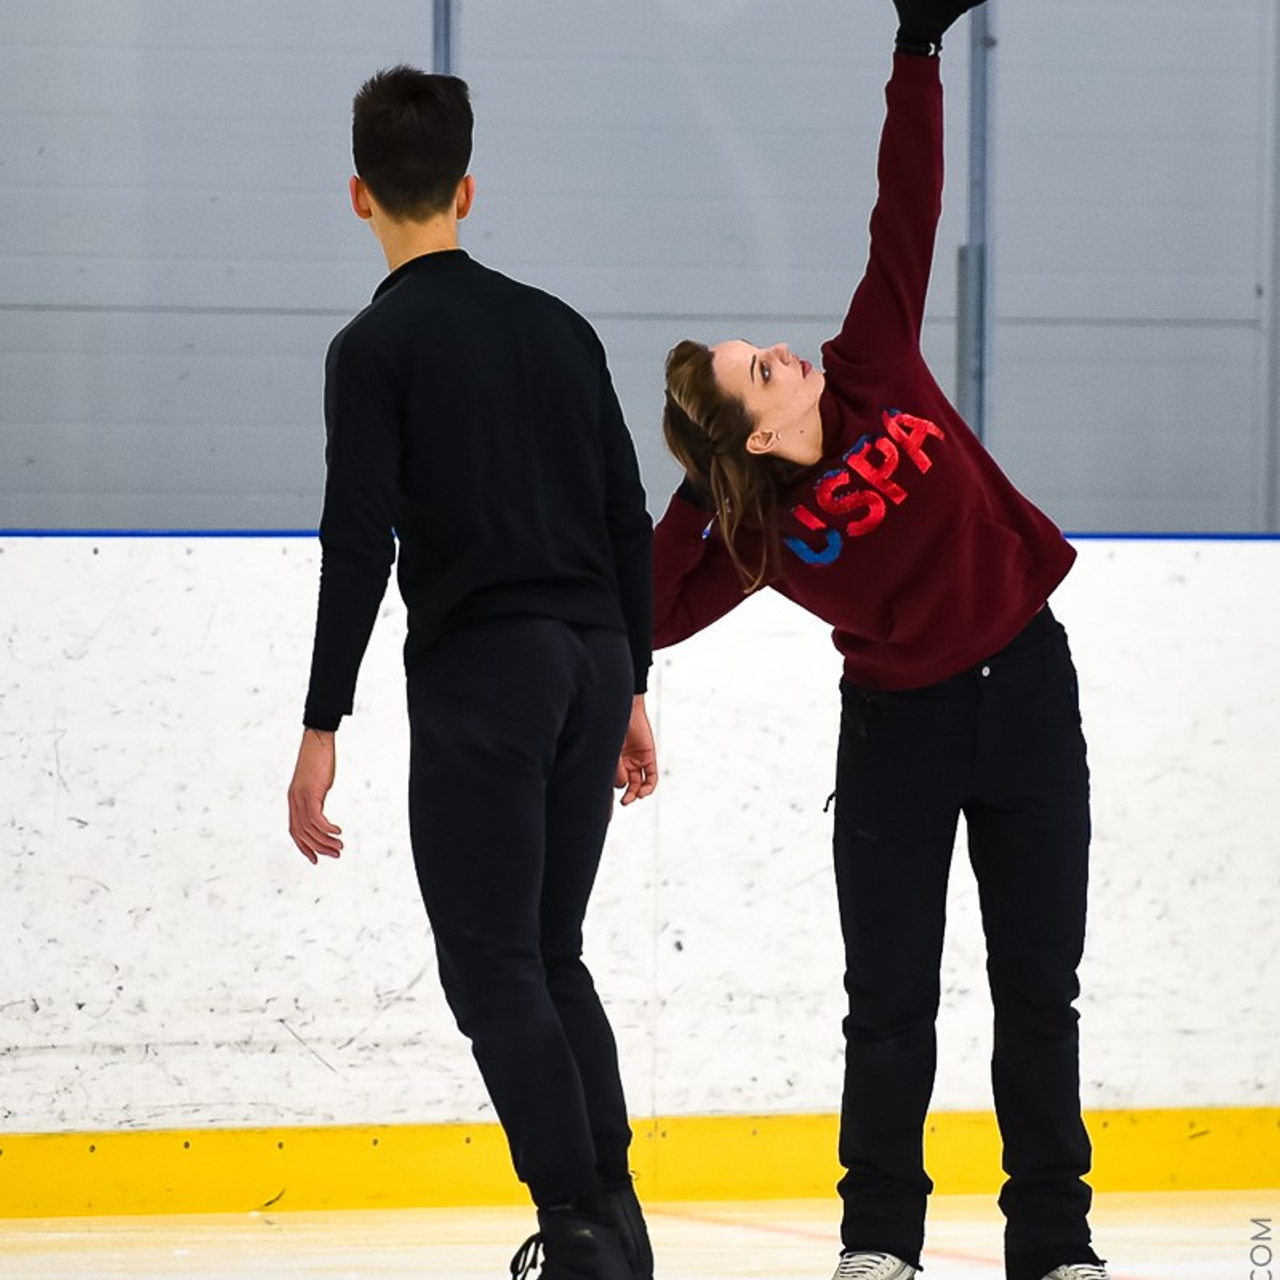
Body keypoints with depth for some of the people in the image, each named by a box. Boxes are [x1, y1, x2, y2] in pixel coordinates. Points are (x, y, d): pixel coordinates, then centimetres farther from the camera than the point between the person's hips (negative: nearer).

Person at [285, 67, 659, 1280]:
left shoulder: (378, 346, -5)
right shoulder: (558, 328, 13)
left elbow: (358, 550, -12)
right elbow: (628, 524, 14)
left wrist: (322, 730, -11)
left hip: (479, 675, -6)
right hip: (592, 661, 6)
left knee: (492, 969, -2)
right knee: (548, 957, 15)